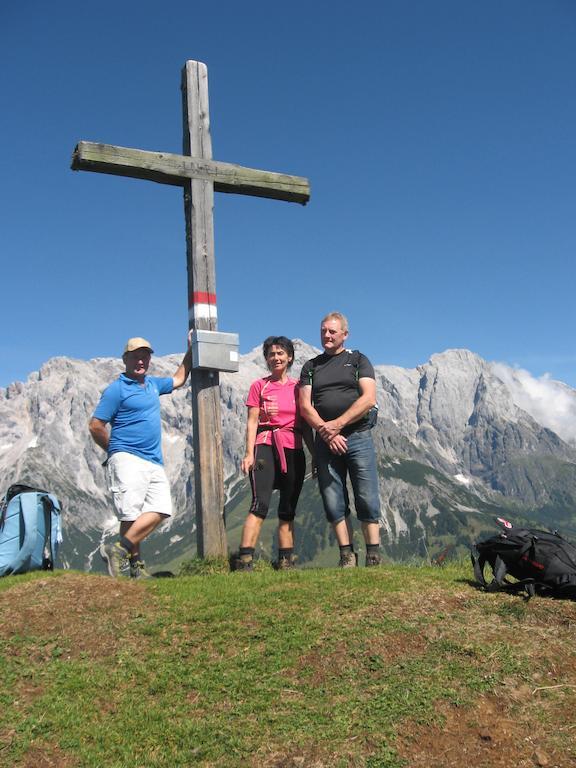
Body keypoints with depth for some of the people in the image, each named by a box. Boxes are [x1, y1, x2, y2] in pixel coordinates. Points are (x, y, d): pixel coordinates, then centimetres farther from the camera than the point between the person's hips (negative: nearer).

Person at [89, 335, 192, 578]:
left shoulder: (152, 383, 19)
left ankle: (120, 549, -9)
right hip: (127, 458, -7)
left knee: (161, 510, -7)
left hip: (154, 462, 7)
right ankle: (135, 564, -4)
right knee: (131, 514, -11)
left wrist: (190, 351, 32)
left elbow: (178, 380, 37)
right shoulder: (116, 389, -3)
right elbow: (96, 426, -5)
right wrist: (115, 450, 4)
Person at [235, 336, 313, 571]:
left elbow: (305, 426, 15)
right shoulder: (259, 386, 7)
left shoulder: (298, 387, 13)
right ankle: (244, 561, -21)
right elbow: (252, 422, 2)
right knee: (260, 504, -18)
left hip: (294, 451, 4)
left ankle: (286, 562, 12)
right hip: (266, 447, -3)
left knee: (288, 510, 7)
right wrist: (249, 453, -9)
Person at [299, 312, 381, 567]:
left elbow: (368, 398, -4)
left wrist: (337, 424, -13)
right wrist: (326, 432, -11)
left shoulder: (358, 360, 9)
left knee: (367, 499, -5)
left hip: (358, 437, -2)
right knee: (333, 501, 1)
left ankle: (374, 557, 0)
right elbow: (305, 406, 5)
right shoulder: (311, 367, 16)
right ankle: (347, 555, 7)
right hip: (325, 441, 3)